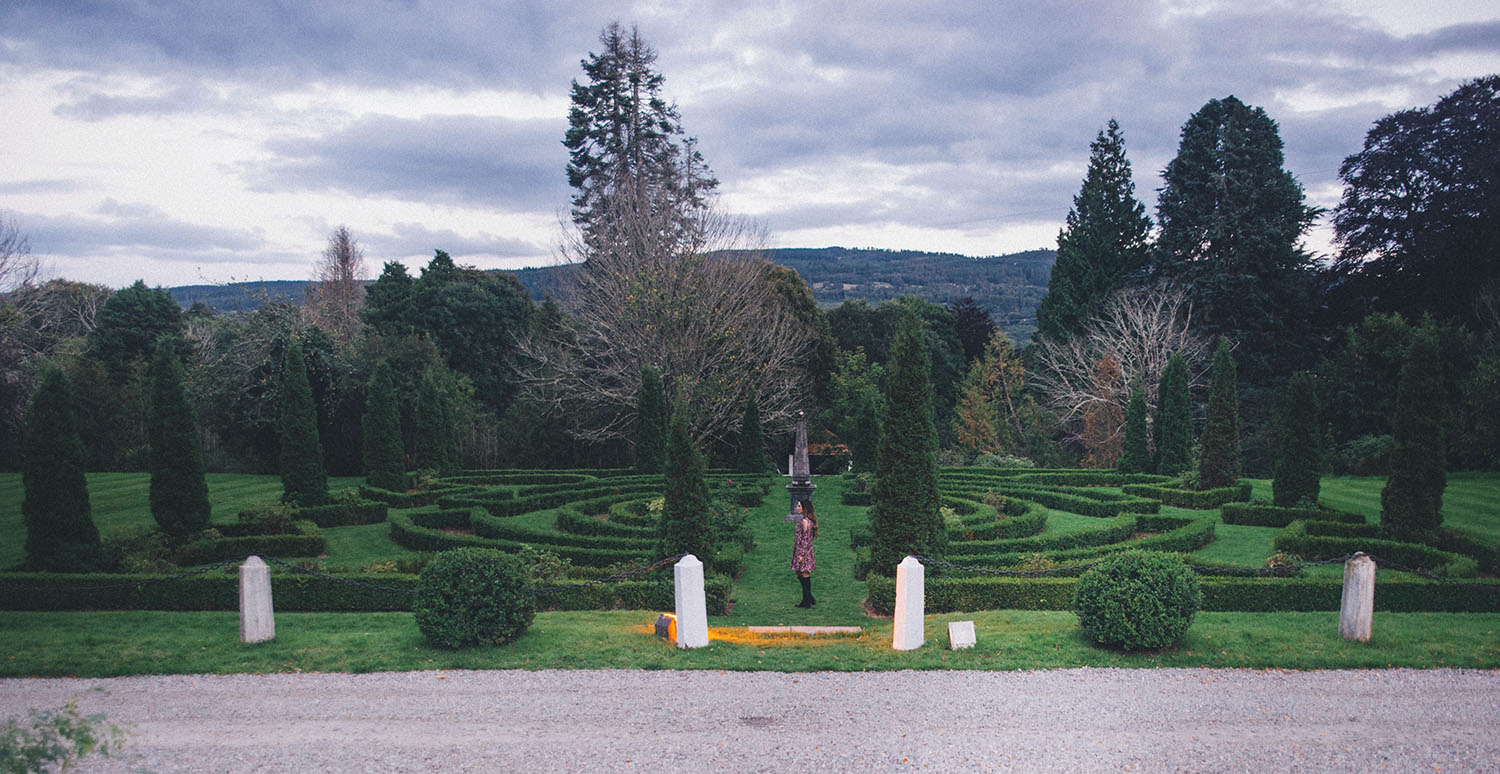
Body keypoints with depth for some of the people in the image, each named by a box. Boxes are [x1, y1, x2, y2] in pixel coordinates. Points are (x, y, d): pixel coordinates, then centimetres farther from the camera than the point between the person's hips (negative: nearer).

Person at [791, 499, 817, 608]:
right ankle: (809, 598, 22)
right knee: (800, 574, 15)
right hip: (799, 550, 10)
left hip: (803, 551, -10)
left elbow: (806, 540, -20)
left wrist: (801, 554, -20)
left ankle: (806, 601, 5)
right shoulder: (803, 520, 12)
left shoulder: (805, 521, -18)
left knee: (804, 574, -2)